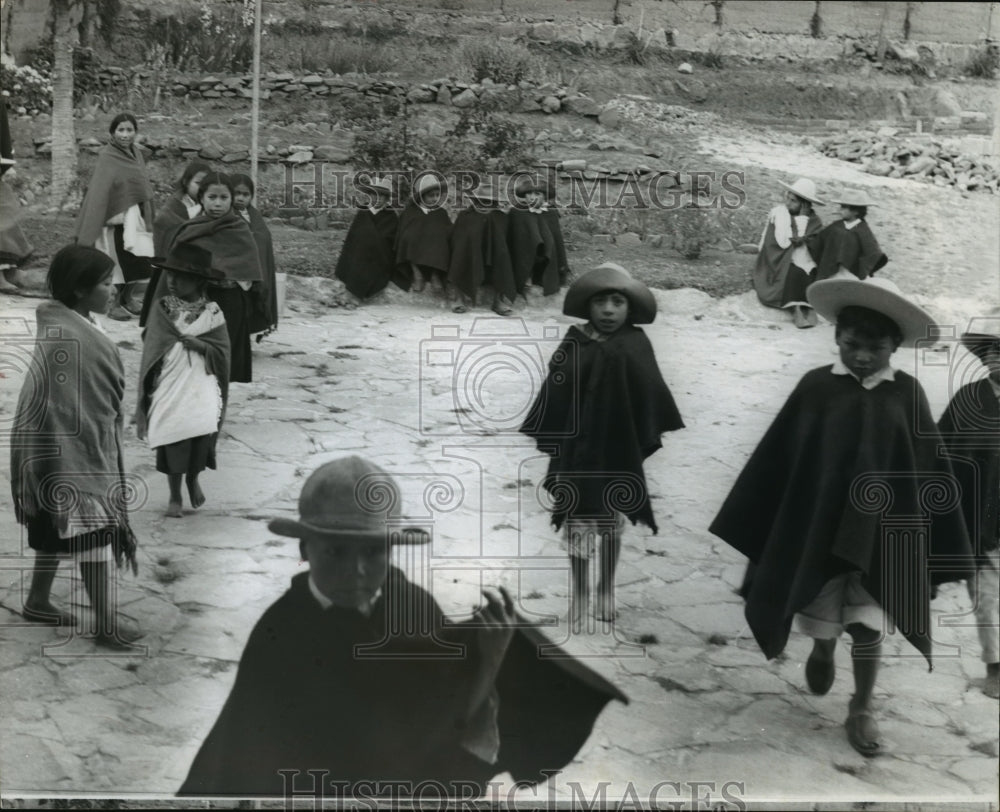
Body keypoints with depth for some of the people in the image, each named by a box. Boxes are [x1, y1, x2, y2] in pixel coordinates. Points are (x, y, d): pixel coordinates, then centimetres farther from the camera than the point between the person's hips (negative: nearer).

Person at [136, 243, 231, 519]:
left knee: (201, 438, -9)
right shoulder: (161, 310, 1)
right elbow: (151, 353, 1)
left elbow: (222, 352, -1)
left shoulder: (212, 313, 0)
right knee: (173, 441, -2)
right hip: (169, 390, 0)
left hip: (202, 390, 0)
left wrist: (199, 345, -19)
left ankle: (193, 478, 25)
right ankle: (175, 495, 19)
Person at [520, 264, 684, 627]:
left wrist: (646, 441, -6)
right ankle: (579, 593, 22)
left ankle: (606, 589, 32)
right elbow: (554, 394, -3)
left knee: (612, 522, 14)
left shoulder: (635, 347, -8)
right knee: (578, 522, 6)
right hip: (578, 449, 0)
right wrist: (550, 440, -3)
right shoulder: (574, 344, -6)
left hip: (619, 450, 0)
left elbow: (651, 396, -5)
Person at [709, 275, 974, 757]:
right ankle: (822, 651, 48)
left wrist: (942, 541, 0)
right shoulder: (816, 386, -7)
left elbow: (929, 471, 0)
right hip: (819, 527, 0)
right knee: (822, 617, 15)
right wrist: (747, 524, -2)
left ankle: (861, 709, 25)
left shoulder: (907, 394, -4)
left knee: (869, 626, 7)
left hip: (881, 533, 0)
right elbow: (777, 460, -3)